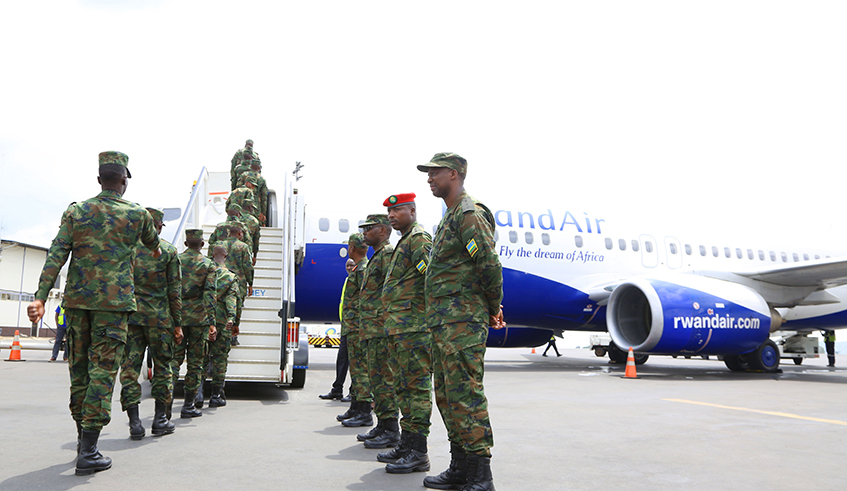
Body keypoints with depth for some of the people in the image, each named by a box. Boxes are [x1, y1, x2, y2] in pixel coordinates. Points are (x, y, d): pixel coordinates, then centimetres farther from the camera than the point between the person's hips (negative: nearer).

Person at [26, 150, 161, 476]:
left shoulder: (76, 212, 6)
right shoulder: (137, 214, 3)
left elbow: (56, 255, -4)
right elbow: (152, 241, 24)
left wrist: (40, 297, -9)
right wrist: (156, 251, 48)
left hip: (77, 301, 3)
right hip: (114, 302, -3)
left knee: (79, 368, 14)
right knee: (102, 369, -4)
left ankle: (83, 438, 26)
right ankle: (87, 452, -8)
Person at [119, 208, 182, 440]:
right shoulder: (168, 250, 1)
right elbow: (174, 290, -1)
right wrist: (177, 323, 4)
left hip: (130, 316, 1)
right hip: (159, 317, -1)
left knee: (130, 367, 3)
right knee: (162, 366, 10)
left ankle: (134, 421, -1)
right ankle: (160, 419, 13)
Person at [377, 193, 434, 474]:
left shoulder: (419, 238, -8)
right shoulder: (403, 242, 24)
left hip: (413, 327, -11)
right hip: (398, 328, 11)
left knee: (416, 387, -9)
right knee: (403, 387, 13)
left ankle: (418, 453, -6)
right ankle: (407, 444, 20)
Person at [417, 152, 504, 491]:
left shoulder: (469, 213, -11)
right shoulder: (450, 217, 22)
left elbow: (490, 264, -18)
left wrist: (492, 307, -4)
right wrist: (493, 309, 18)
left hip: (462, 320, -10)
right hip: (443, 322, 10)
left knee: (465, 393, -10)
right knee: (446, 395, 12)